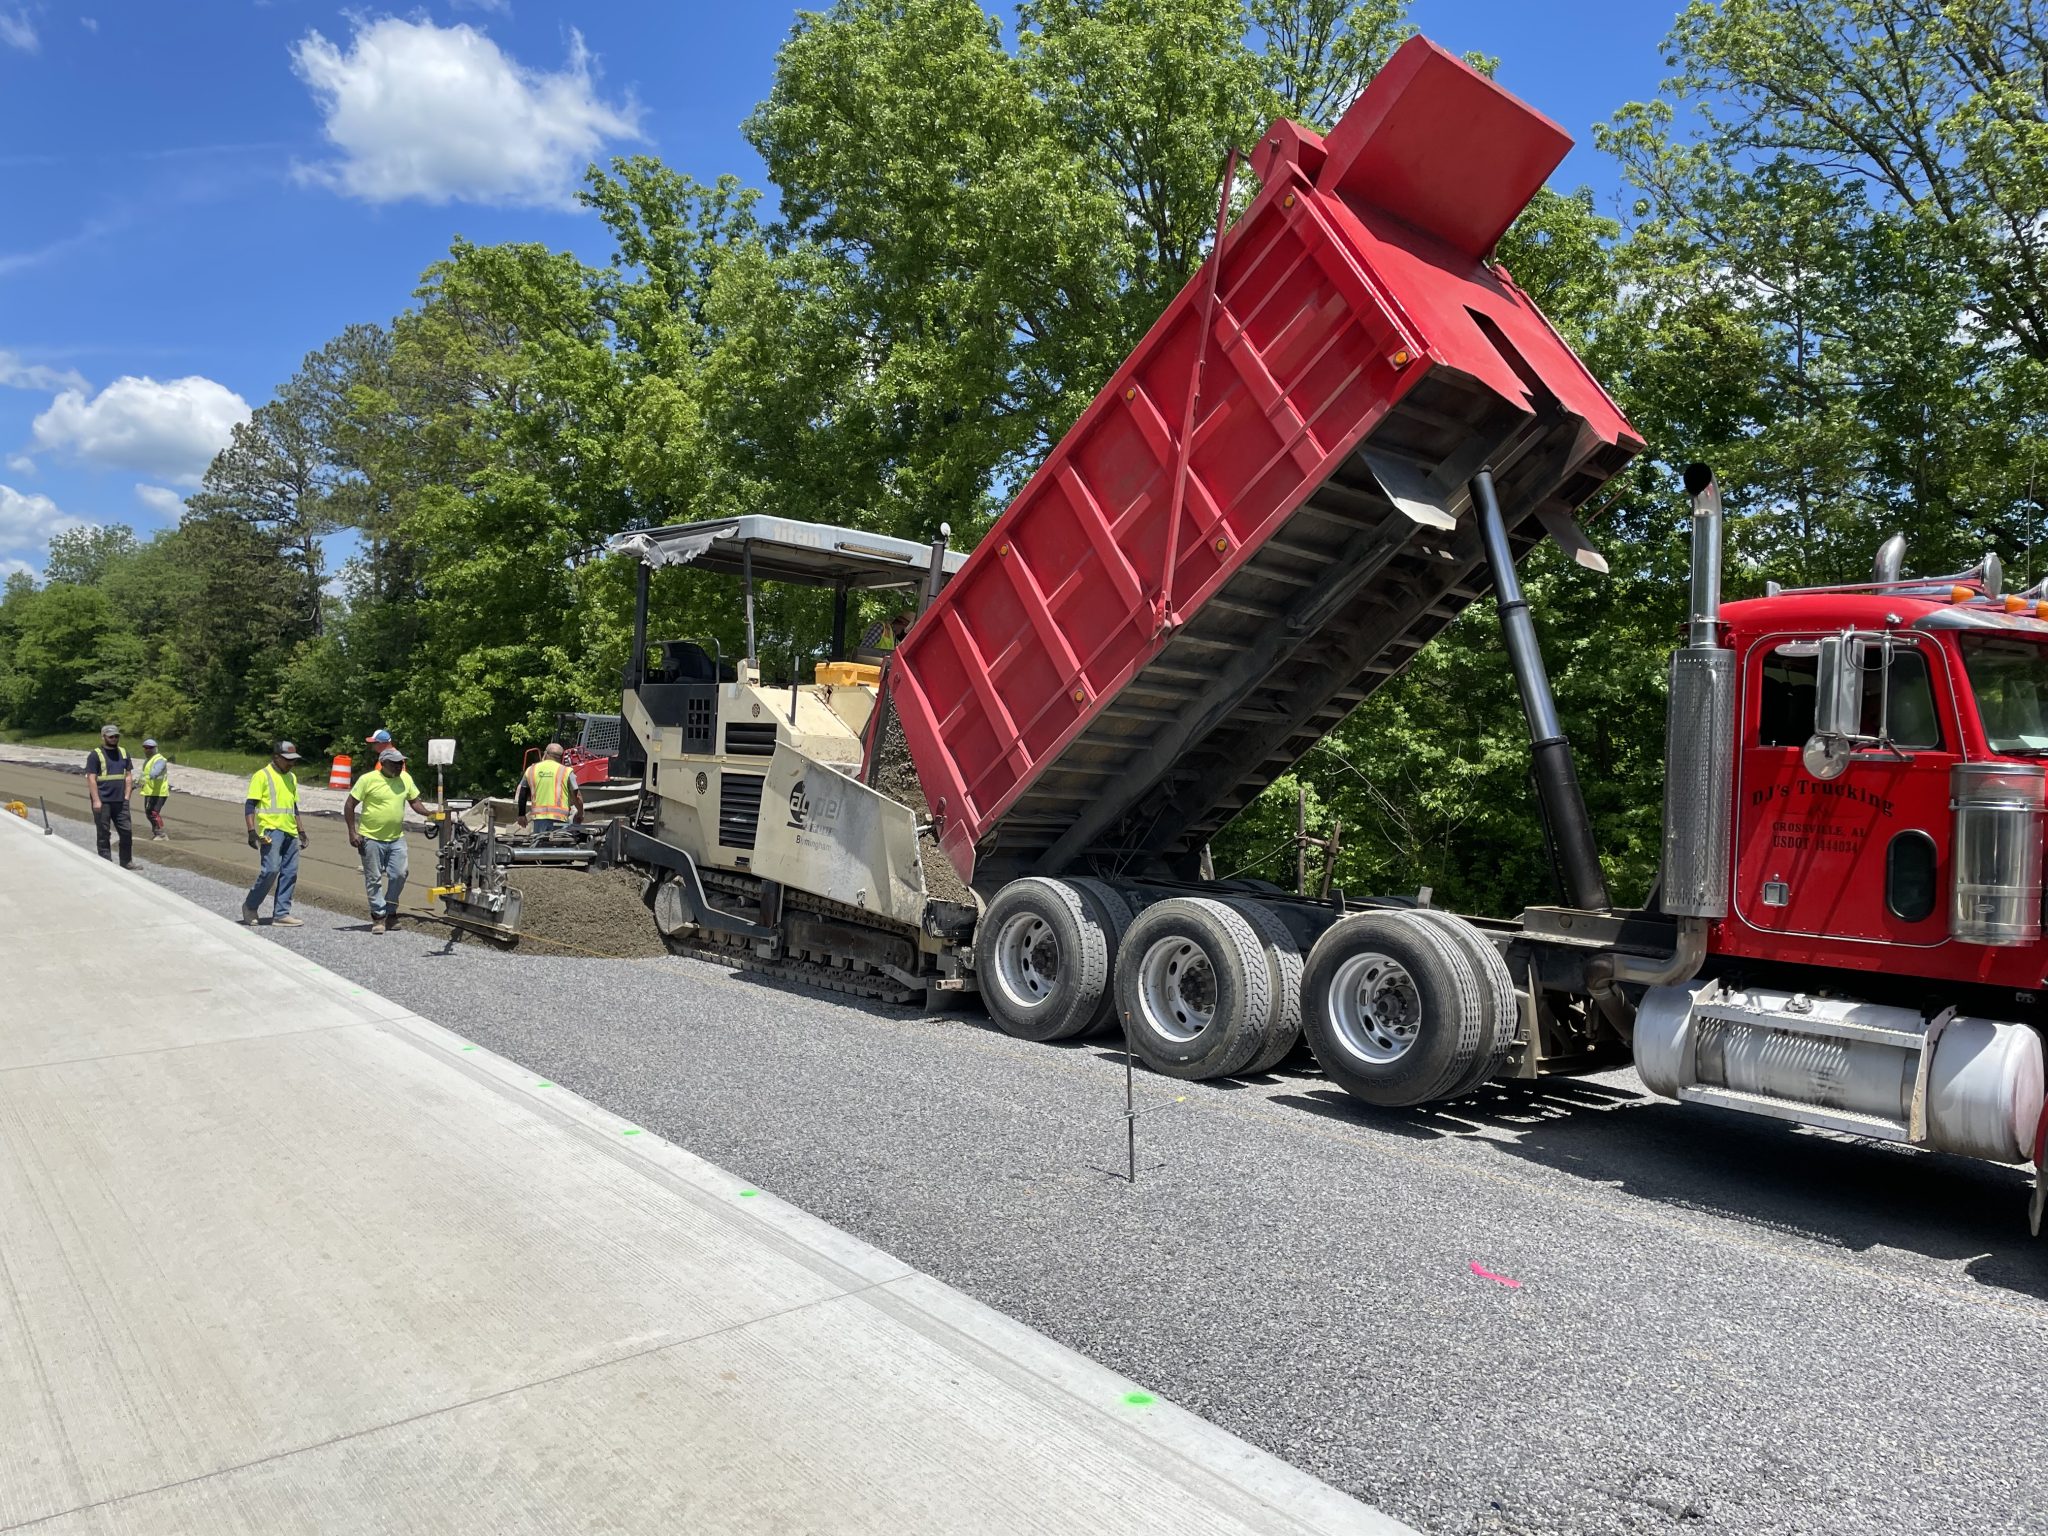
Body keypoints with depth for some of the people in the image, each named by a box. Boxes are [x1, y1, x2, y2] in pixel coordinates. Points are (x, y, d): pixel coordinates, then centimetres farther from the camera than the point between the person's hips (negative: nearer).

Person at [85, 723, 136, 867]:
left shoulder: (123, 753, 13)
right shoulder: (95, 755, -4)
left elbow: (128, 776, 14)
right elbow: (91, 779, -9)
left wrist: (127, 796, 5)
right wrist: (96, 800, -14)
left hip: (120, 801, 5)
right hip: (102, 801, -5)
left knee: (127, 831, 4)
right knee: (103, 834, 2)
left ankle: (127, 862, 14)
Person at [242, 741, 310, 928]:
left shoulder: (291, 777, 19)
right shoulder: (262, 775, -3)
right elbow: (249, 804, -6)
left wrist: (301, 831, 23)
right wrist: (252, 831, -15)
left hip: (290, 832, 7)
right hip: (271, 830, -7)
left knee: (290, 874, 3)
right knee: (271, 869, -14)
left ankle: (281, 914, 6)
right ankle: (250, 906, 6)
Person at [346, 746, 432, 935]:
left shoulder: (405, 779, 4)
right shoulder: (368, 779, -10)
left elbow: (414, 801, 14)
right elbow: (349, 805, -6)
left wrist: (428, 813, -6)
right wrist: (352, 832, -10)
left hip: (396, 838, 4)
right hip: (372, 838, -4)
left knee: (399, 875, 1)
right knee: (374, 879, 3)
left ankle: (390, 912, 19)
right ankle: (378, 916, 11)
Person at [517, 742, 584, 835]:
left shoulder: (531, 770, 11)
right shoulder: (566, 771, 1)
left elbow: (522, 795, 16)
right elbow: (577, 796, 3)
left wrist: (521, 815, 28)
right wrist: (580, 814, 19)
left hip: (539, 817, 3)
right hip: (559, 819, -3)